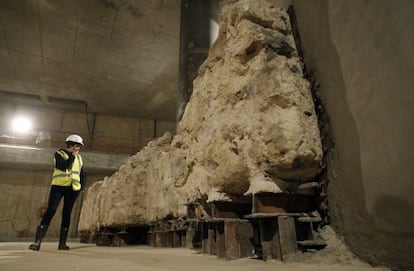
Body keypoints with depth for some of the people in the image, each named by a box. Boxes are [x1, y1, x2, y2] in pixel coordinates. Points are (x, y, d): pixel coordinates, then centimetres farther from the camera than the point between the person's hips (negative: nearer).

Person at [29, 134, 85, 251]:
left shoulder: (79, 158, 17)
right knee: (50, 211, -13)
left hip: (72, 188, 4)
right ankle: (37, 241, -10)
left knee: (66, 214, 3)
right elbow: (63, 166, -17)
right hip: (58, 186, -4)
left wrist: (81, 185, 9)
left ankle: (62, 243, 6)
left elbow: (82, 175, 22)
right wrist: (72, 156, -8)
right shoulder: (59, 153, 3)